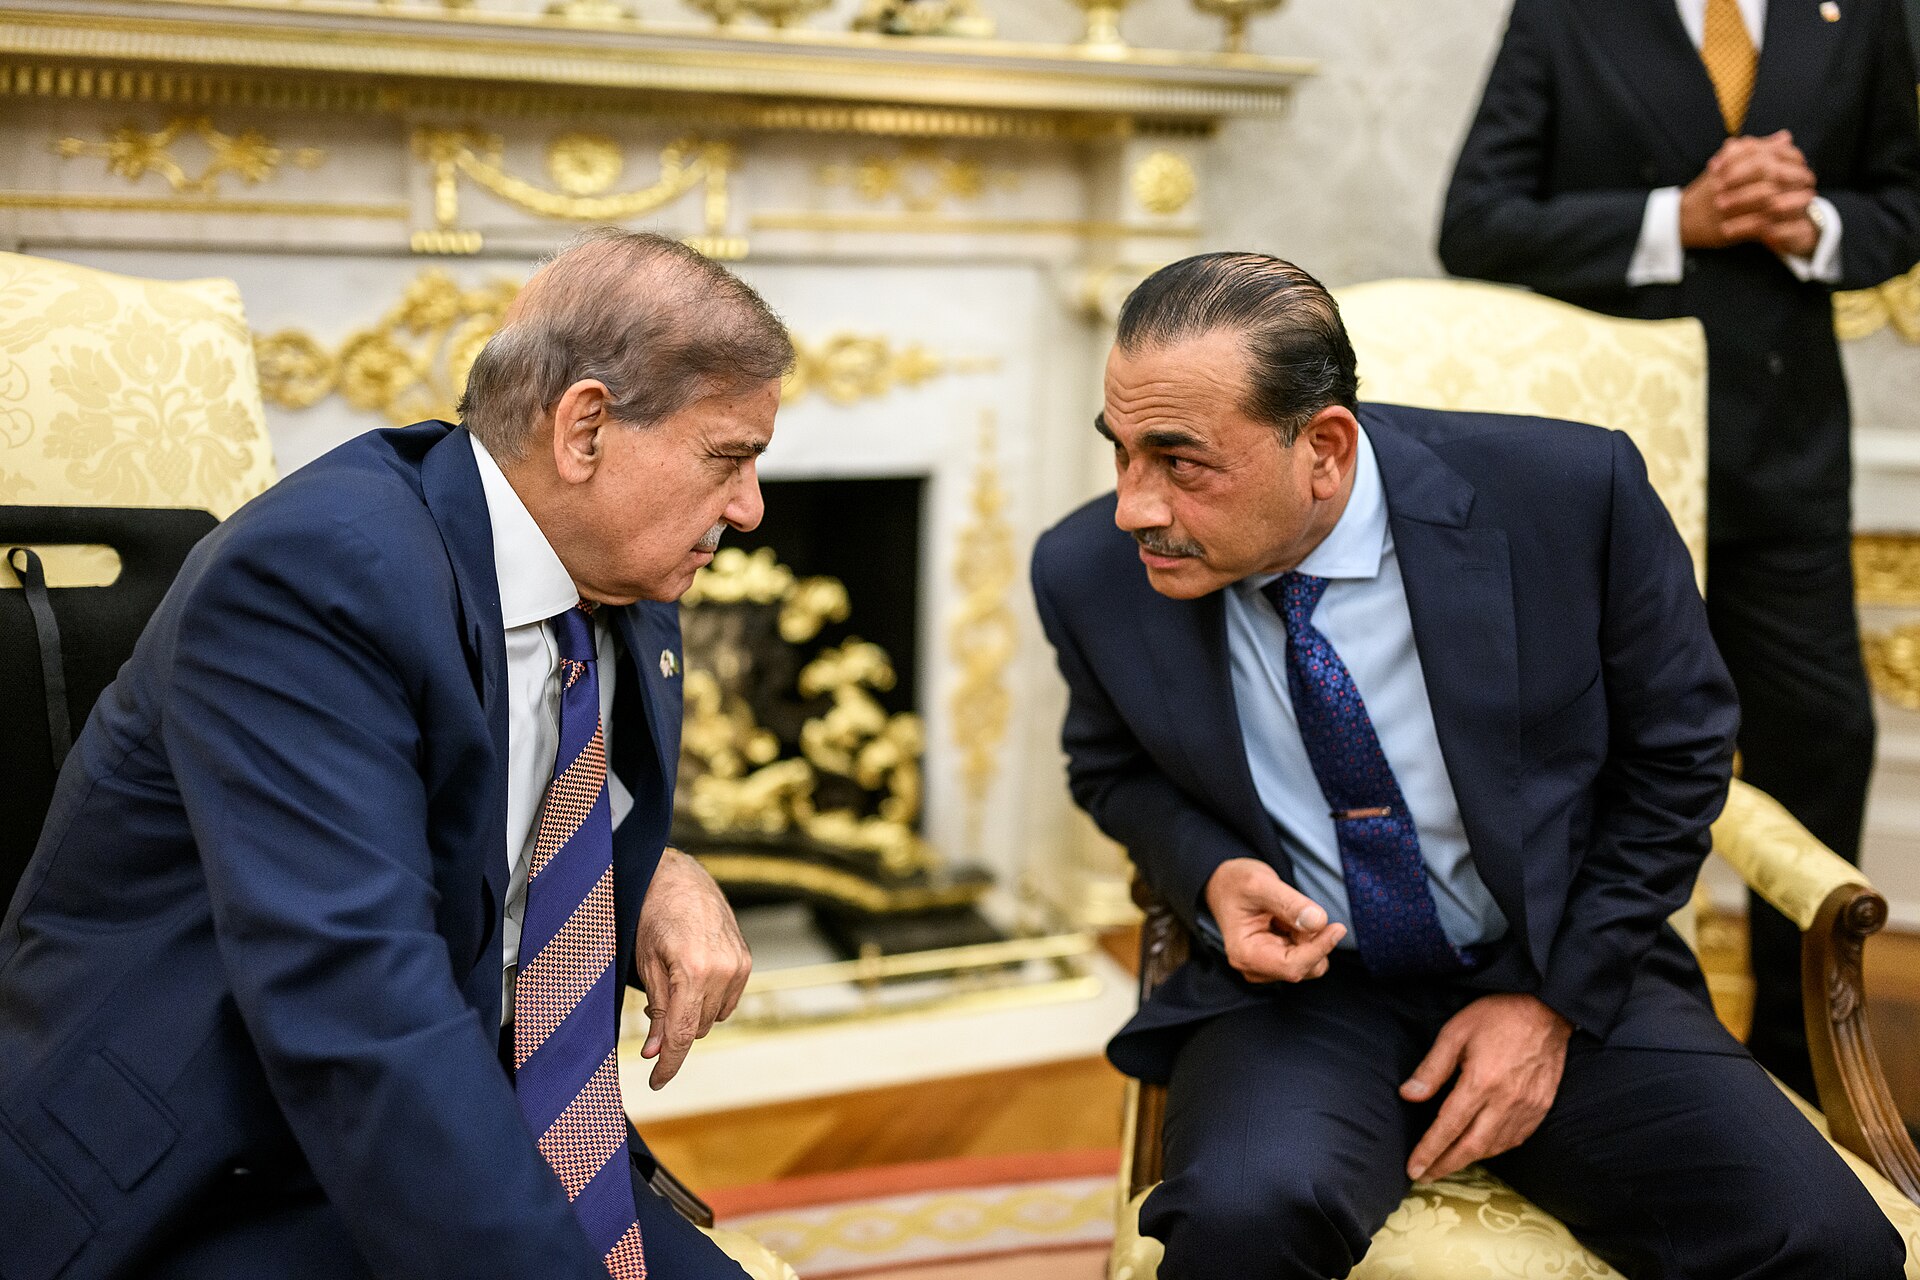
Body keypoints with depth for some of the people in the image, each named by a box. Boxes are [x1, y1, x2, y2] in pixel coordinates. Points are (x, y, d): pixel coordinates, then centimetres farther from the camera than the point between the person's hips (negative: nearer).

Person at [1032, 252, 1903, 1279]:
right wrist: (1209, 873, -11)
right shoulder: (1091, 575, -9)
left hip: (1565, 979, 0)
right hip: (1296, 985, 0)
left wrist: (1557, 1000, -7)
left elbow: (1677, 752, -1)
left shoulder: (1569, 493, -15)